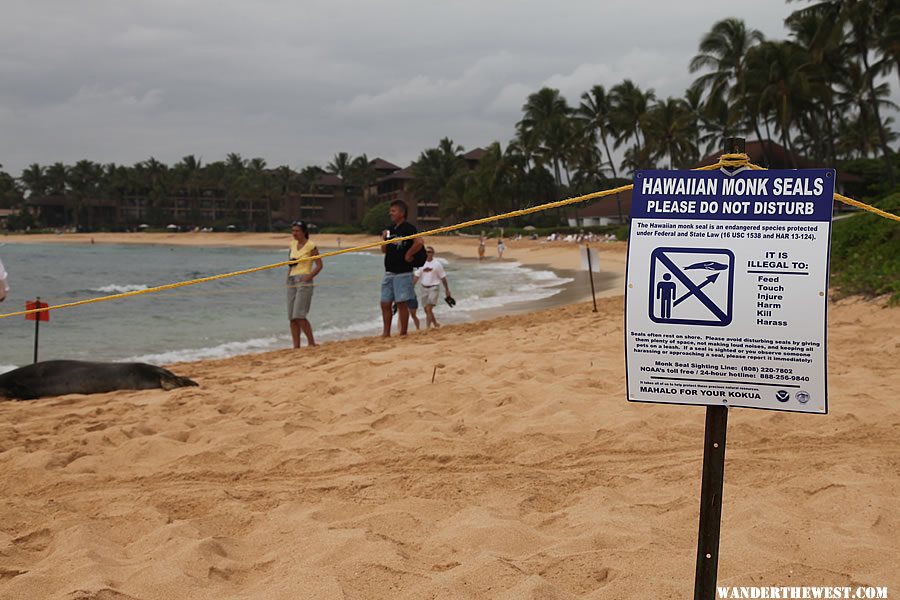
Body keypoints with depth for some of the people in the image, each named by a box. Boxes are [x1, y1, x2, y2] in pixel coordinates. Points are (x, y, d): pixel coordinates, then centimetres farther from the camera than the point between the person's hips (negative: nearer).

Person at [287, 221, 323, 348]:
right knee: (292, 317, 2)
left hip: (304, 282, -7)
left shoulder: (311, 246, -4)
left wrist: (308, 277, -15)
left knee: (299, 315, -16)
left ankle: (311, 342, -6)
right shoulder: (293, 244, 15)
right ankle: (296, 346, 4)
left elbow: (319, 265, -5)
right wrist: (288, 276, 9)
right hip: (292, 281, 7)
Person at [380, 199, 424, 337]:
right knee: (385, 303, 8)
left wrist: (408, 254, -15)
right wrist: (384, 239, 0)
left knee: (402, 304, -3)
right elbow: (384, 250, 17)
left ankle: (403, 334, 3)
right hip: (389, 272, 8)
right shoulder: (391, 229, 15)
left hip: (403, 273, -8)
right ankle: (386, 333, 15)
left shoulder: (409, 228, -10)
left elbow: (419, 243, -25)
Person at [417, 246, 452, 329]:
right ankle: (436, 324, 28)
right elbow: (417, 276, 6)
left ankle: (428, 327, -19)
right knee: (426, 310, 10)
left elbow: (443, 278, 2)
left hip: (434, 288, -5)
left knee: (429, 309, -17)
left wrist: (447, 290, 5)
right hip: (424, 288, 5)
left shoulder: (437, 264, -3)